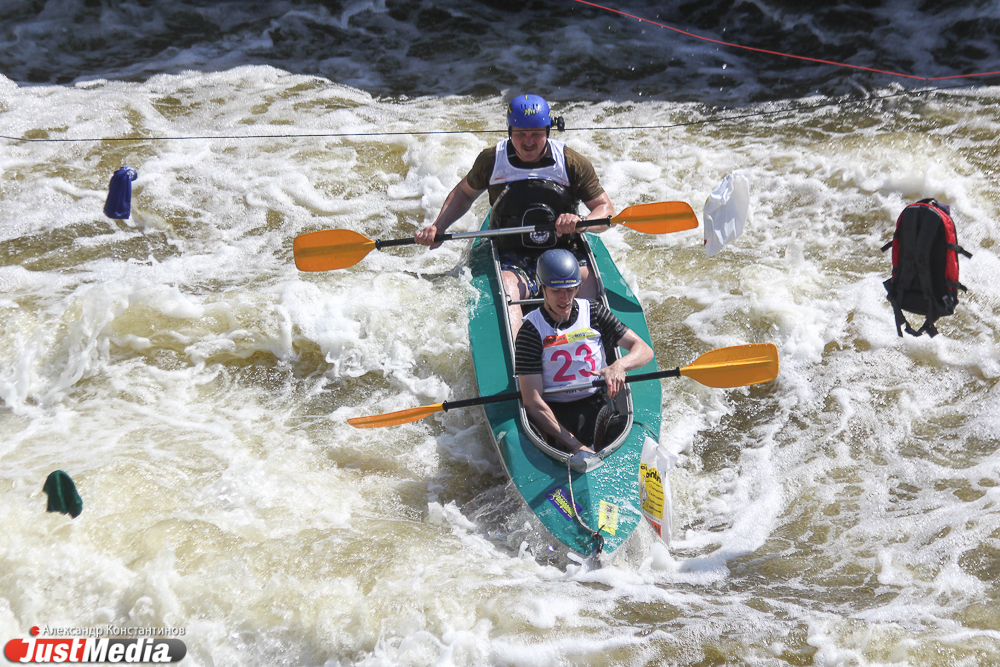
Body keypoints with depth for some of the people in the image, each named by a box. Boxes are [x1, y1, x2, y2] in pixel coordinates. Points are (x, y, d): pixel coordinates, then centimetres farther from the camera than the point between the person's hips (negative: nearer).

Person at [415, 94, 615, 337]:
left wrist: (581, 222, -21)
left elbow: (606, 210, 1)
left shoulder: (572, 163, 0)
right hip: (513, 259, 0)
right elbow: (464, 193, 23)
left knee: (586, 279, -33)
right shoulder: (492, 160, 4)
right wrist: (437, 227, 8)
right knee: (505, 287, -35)